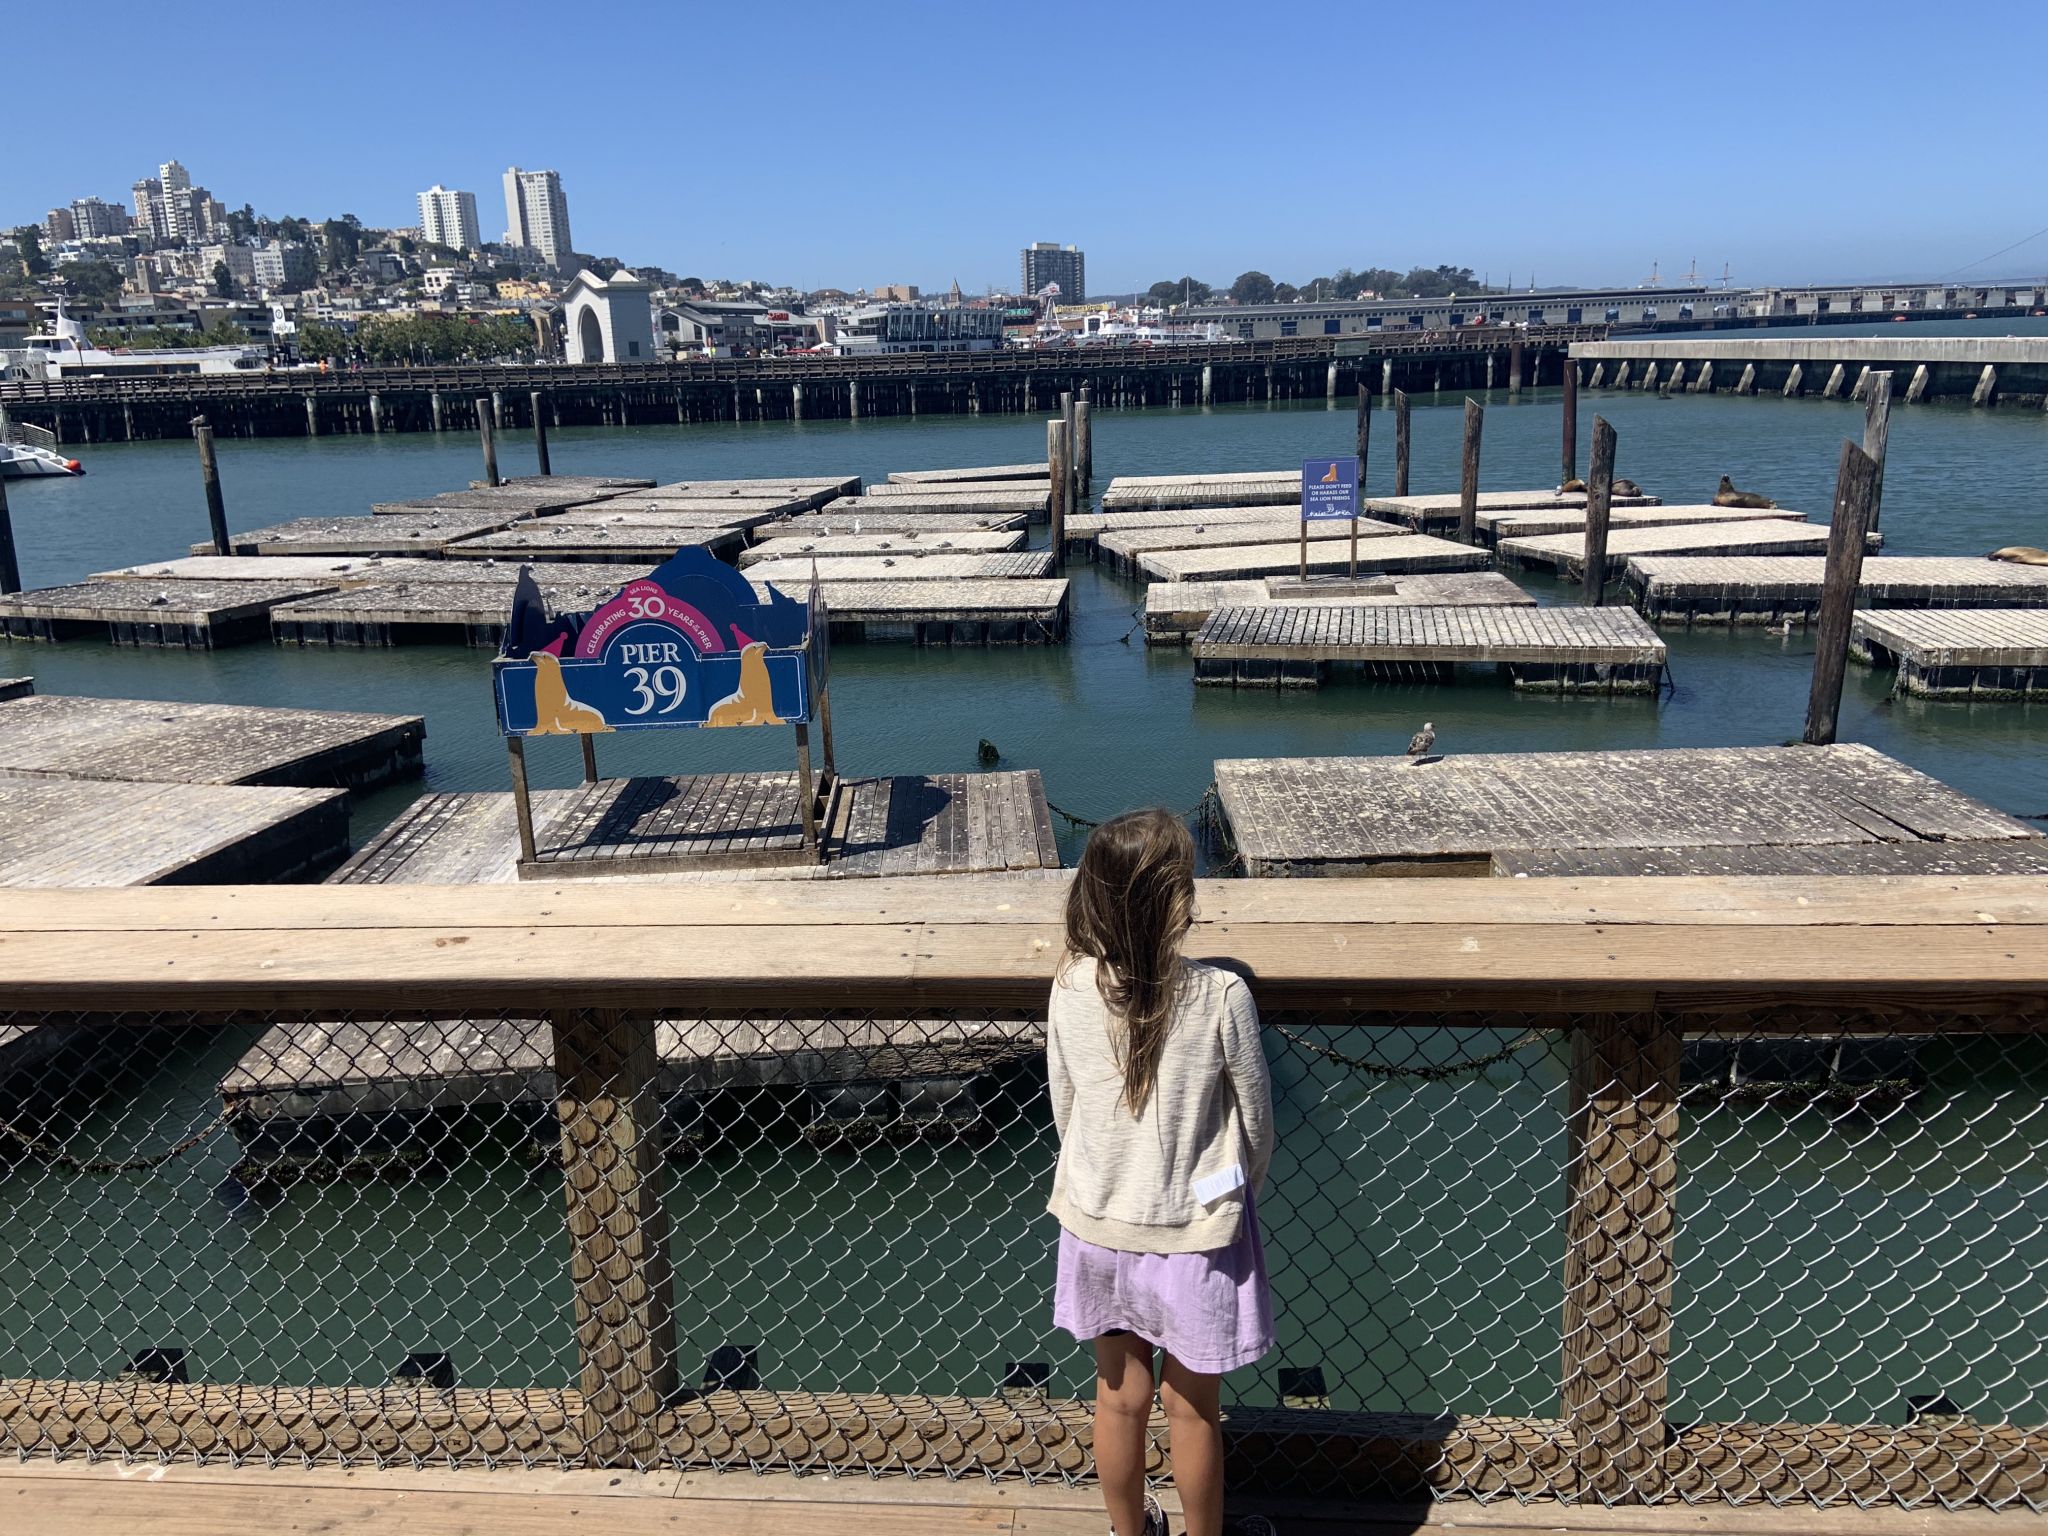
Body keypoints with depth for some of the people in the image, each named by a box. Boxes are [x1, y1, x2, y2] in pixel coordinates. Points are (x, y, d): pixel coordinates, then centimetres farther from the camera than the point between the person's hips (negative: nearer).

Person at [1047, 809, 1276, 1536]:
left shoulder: (1071, 989, -16)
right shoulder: (1221, 997, -24)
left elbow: (1064, 1108, -2)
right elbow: (1255, 1123, -10)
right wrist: (1238, 1193, 10)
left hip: (1098, 1226, 3)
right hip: (1193, 1231, -3)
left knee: (1120, 1399, 22)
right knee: (1192, 1408, 19)